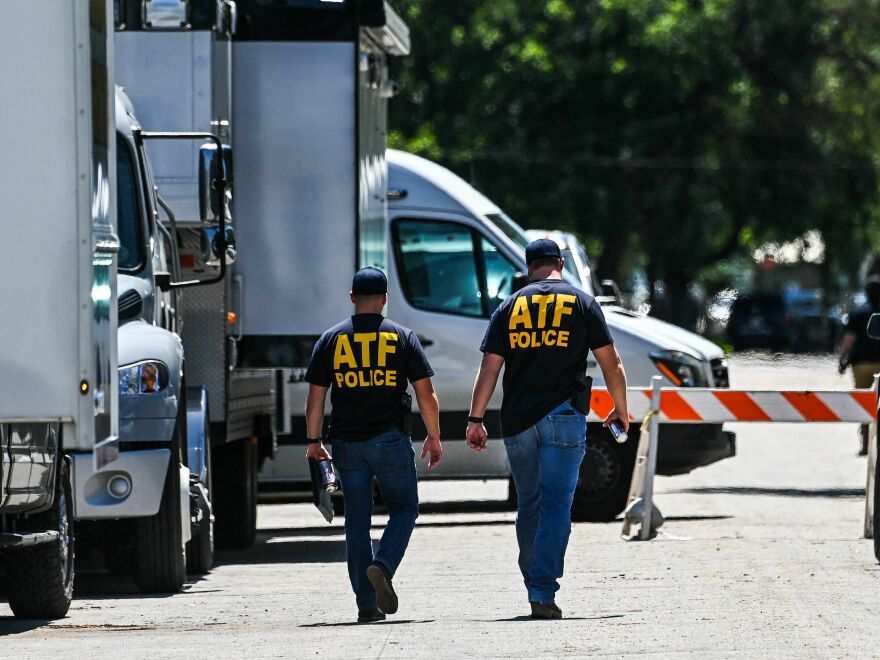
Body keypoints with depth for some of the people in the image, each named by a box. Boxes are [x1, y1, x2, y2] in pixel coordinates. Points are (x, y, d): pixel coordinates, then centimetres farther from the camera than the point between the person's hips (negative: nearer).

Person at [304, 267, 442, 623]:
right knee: (404, 508, 13)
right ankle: (383, 565, -13)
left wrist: (314, 441, 13)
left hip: (347, 443, 2)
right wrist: (434, 438, 9)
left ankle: (367, 604, 3)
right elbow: (426, 394, -1)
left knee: (357, 521, 6)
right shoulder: (401, 337, 0)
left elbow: (315, 397, 4)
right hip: (390, 440, -2)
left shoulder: (331, 340, 4)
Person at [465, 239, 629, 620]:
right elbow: (610, 363, 5)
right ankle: (543, 592, -16)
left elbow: (489, 369, 4)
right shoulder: (581, 304, 4)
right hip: (562, 417, -3)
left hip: (517, 421, 3)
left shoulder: (509, 308, 8)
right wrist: (621, 410, 18)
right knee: (556, 506, -5)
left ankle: (533, 583, 22)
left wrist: (476, 419, 7)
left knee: (529, 505, 16)